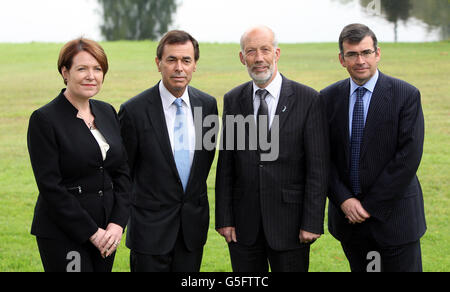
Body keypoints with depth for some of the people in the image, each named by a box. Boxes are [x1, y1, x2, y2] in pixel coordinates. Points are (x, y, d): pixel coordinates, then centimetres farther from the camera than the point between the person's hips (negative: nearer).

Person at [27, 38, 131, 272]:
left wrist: (117, 223, -3)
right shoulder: (44, 119, -9)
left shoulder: (108, 112, 10)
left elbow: (122, 172, 10)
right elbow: (50, 187, -13)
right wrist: (91, 232, -13)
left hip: (105, 232, 6)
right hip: (63, 235, -6)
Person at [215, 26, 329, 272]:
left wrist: (312, 223, -11)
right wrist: (223, 218, 1)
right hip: (244, 223, 3)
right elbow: (225, 165, 6)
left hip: (289, 222, -3)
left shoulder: (308, 99, -5)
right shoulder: (233, 100, 5)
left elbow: (318, 167, -6)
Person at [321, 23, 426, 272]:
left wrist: (370, 205, -13)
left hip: (393, 216, -3)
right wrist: (343, 199, -10)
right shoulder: (329, 98, 4)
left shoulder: (406, 95, -7)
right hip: (347, 214, 3)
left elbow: (409, 157, -12)